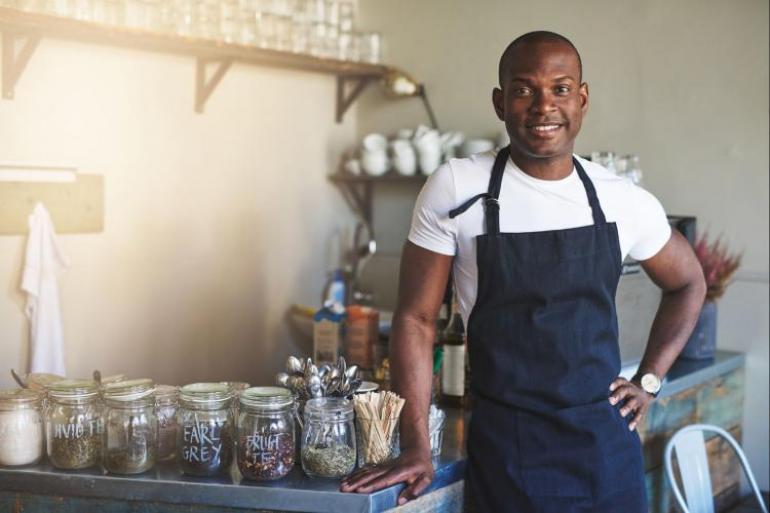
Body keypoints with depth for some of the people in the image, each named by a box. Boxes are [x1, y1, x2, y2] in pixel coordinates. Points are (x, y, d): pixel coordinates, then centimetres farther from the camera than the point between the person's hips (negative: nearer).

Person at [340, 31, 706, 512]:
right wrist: (416, 448, -10)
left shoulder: (626, 201, -2)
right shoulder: (455, 188, -9)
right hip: (504, 447, -2)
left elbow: (689, 284, 16)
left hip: (607, 441, 3)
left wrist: (649, 381, 6)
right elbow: (416, 319, -6)